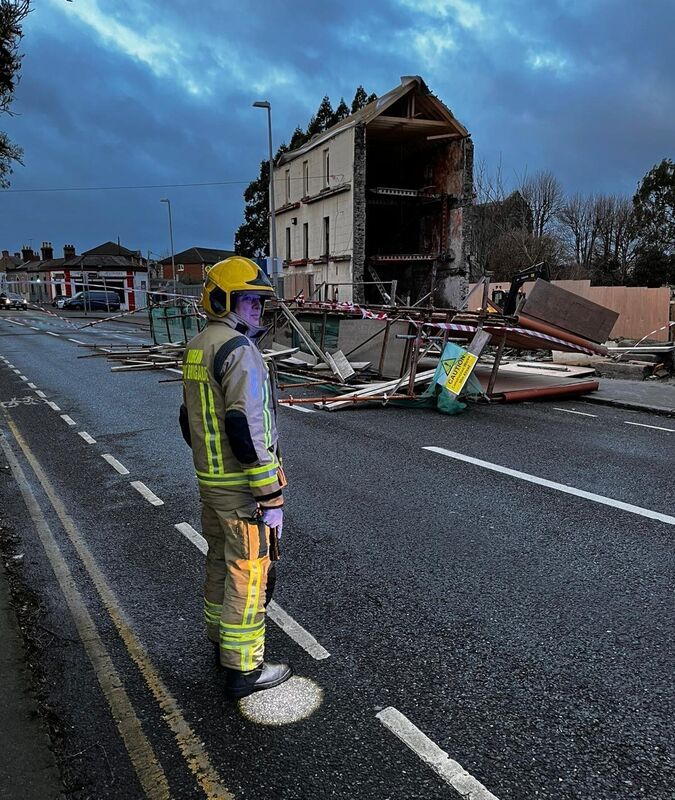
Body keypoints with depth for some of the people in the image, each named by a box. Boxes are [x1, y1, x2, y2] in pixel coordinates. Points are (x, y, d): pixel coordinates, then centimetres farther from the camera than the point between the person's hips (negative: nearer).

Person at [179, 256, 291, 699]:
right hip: (243, 486, -9)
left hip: (210, 480, 9)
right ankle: (243, 670, 17)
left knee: (222, 561, 22)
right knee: (249, 573, 4)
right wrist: (272, 498, -22)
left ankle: (223, 640, 40)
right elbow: (249, 431, -26)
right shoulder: (239, 350, -21)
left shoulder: (197, 348, 9)